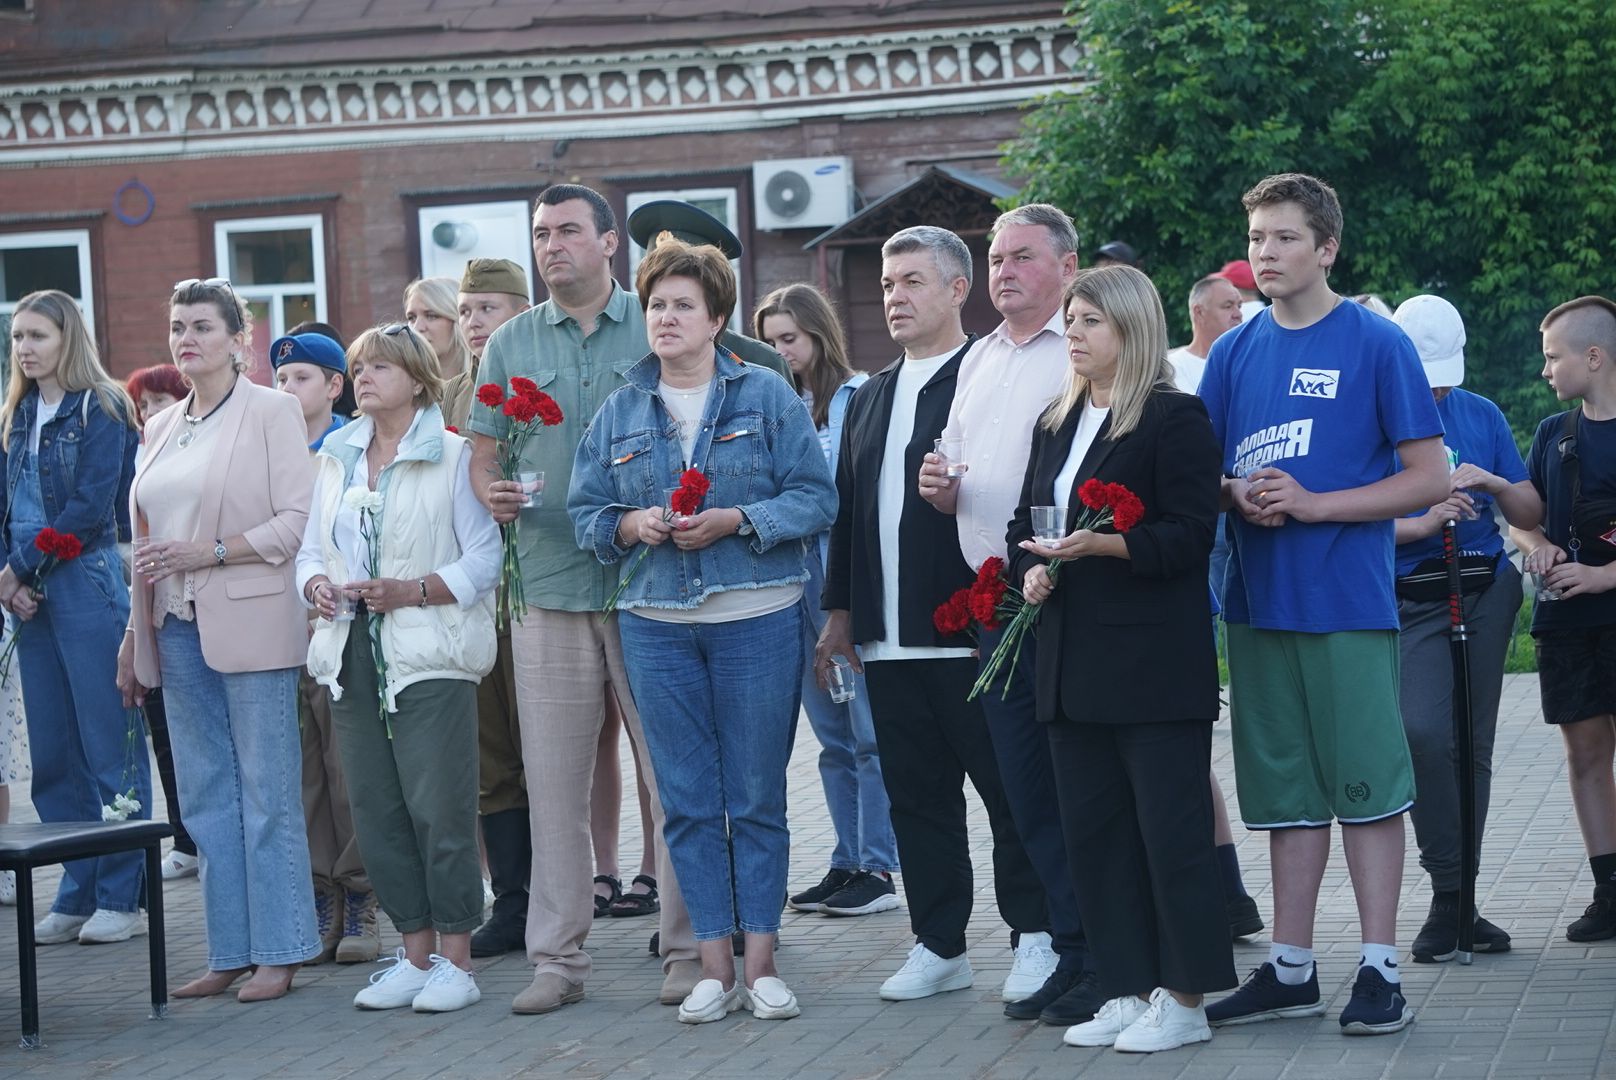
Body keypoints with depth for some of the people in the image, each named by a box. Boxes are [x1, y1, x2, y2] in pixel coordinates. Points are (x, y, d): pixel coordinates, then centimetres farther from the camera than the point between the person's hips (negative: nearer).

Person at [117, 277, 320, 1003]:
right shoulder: (161, 427, 17)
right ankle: (230, 952, 13)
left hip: (251, 624, -6)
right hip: (177, 629, 7)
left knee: (266, 793, -3)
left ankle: (279, 952, 1)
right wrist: (135, 635, 14)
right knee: (205, 797, 7)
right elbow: (150, 541, 19)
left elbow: (298, 520, -10)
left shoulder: (271, 411, -2)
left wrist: (211, 552, -17)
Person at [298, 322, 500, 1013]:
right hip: (354, 656, 6)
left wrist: (411, 590, -18)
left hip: (429, 657, -6)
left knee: (440, 811, -6)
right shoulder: (336, 459, 16)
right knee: (376, 812, 7)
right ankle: (416, 955, 17)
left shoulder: (453, 456, -3)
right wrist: (317, 585, -4)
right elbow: (312, 548, 18)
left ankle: (455, 962, 2)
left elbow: (485, 558, -8)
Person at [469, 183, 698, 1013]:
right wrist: (493, 494, -10)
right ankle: (557, 958, 9)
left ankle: (686, 948, 9)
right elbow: (484, 455, 12)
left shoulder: (657, 332, 4)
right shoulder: (511, 345, 11)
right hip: (549, 582, 2)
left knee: (672, 772, 1)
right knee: (553, 779, 3)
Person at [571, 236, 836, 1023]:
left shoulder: (767, 396, 2)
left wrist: (736, 521, -16)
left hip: (757, 620, -3)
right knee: (687, 802, 3)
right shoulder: (619, 412, 11)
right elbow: (585, 511, 11)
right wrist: (630, 525, -10)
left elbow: (814, 498, -3)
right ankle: (715, 967, 10)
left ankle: (761, 964, 9)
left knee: (757, 798, 2)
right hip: (656, 624, 3)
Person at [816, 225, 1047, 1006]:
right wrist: (841, 611, 16)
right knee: (917, 795, 11)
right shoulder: (869, 399, 18)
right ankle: (939, 945, 18)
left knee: (1008, 790, 1)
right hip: (890, 639, 7)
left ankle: (1033, 937, 10)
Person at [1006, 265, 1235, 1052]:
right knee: (1093, 832, 7)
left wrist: (1100, 546, -22)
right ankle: (1129, 992, 14)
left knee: (1171, 830, -4)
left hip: (1155, 660, -8)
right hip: (1074, 663, 8)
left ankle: (1184, 1000, 2)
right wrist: (1030, 570, 1)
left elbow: (1189, 535, -12)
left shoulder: (1174, 418, -6)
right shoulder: (1055, 425, 17)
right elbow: (1025, 522, 22)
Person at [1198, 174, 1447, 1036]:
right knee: (1286, 791, 11)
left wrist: (1313, 504, -15)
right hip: (1260, 601, 5)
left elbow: (1430, 480, -7)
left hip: (1349, 602, -4)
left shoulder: (1376, 343, -4)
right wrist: (1237, 496, -8)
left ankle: (1378, 968, 6)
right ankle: (1290, 969, 18)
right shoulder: (1233, 353, 9)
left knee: (1365, 785, -1)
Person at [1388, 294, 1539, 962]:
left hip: (1487, 592, 4)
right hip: (1411, 601, -4)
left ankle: (1460, 899, 14)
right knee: (1423, 732, -21)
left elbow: (1532, 516, 12)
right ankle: (1448, 897, -10)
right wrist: (1424, 523, -20)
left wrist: (1495, 486, -8)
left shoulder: (1481, 415, 12)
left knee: (1473, 745, 5)